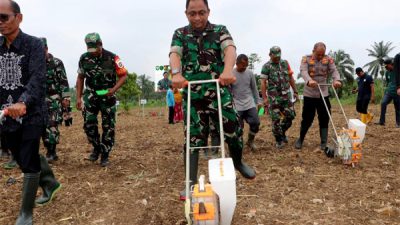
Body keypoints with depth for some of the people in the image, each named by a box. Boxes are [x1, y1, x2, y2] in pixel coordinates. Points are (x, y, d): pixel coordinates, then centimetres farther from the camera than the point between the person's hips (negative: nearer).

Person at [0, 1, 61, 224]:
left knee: (29, 162, 0)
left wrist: (23, 102, -40)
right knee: (24, 158, 18)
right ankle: (50, 183, 44)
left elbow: (38, 78, -23)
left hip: (31, 114, -6)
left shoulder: (34, 44, -9)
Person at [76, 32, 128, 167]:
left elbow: (124, 75, -7)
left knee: (108, 126, 0)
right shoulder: (84, 58, -3)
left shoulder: (112, 58, -13)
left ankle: (105, 155, 12)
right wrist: (78, 97, 3)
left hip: (107, 95, -2)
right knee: (89, 123, -8)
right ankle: (96, 148, 15)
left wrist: (114, 89, -22)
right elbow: (80, 78, 8)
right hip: (91, 94, 2)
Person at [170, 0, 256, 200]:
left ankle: (238, 162, 33)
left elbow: (230, 49, -17)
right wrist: (176, 74, -35)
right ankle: (191, 182, 12)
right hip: (192, 96, 0)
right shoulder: (180, 34, 7)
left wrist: (227, 70, -40)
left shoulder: (220, 31, 3)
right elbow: (174, 54, -12)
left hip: (219, 93, 0)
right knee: (193, 138, 2)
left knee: (233, 130, 3)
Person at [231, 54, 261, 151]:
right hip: (237, 106, -3)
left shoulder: (250, 73, 4)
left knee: (256, 123, -2)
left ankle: (250, 141, 22)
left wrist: (258, 102, 12)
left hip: (250, 104, 3)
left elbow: (254, 88, 13)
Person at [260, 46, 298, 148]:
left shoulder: (285, 63, 10)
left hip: (286, 95, 4)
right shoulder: (266, 66, -4)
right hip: (274, 97, -4)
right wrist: (264, 98, -14)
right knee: (276, 119, -1)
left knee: (290, 115, 4)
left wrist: (295, 91, 11)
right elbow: (263, 82, -8)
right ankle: (279, 140, 13)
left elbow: (290, 78, 14)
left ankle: (282, 132, 30)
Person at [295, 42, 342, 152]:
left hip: (324, 94, 3)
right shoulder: (306, 59, -6)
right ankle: (300, 139, 25)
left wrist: (336, 80, -34)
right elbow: (303, 71, -22)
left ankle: (324, 144, 15)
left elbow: (334, 70, -11)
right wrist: (309, 80, -45)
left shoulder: (328, 59, 2)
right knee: (307, 119, 4)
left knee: (324, 120, 5)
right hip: (309, 95, -2)